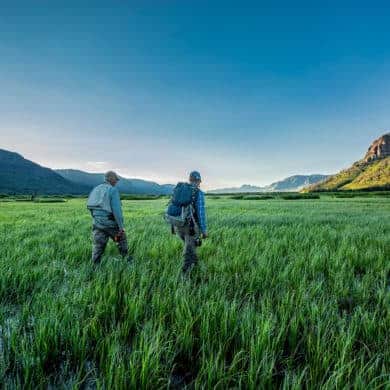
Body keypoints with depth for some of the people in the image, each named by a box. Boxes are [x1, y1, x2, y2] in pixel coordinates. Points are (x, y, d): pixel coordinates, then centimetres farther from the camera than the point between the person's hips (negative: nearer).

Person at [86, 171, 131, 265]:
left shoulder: (96, 189, 11)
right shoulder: (113, 190, -10)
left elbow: (91, 207, 15)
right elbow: (117, 210, -17)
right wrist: (121, 226, -14)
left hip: (97, 223, 5)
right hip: (110, 223, -5)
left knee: (98, 246, 8)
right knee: (121, 239, 18)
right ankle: (127, 259, 35)